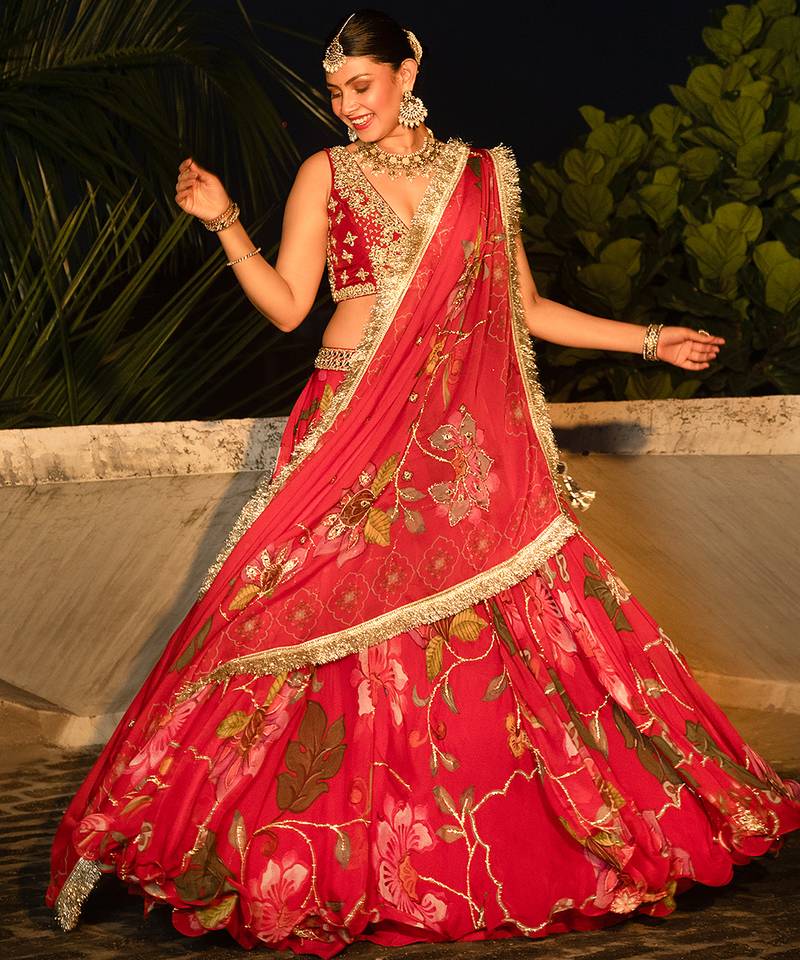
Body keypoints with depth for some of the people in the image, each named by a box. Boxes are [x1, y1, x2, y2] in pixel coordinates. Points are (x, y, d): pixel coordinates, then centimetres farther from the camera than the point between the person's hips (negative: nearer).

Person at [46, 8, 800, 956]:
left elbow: (525, 308, 17)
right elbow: (287, 304, 3)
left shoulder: (484, 176, 12)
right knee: (335, 618, -9)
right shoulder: (325, 175, 8)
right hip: (357, 432, -1)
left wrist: (649, 339, 16)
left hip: (468, 438, 1)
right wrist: (224, 223, -8)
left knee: (516, 628, -3)